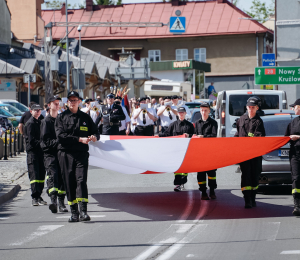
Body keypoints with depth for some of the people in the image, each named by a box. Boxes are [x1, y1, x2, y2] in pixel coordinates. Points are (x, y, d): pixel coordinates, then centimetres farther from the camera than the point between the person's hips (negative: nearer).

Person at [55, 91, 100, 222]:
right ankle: (74, 213, 6)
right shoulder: (61, 117, 7)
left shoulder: (85, 117, 14)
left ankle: (83, 211, -20)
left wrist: (94, 137, -6)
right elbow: (60, 135, -6)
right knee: (69, 183, 0)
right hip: (65, 153, 0)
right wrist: (79, 139, -14)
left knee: (81, 180, -14)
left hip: (82, 153, 0)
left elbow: (95, 132, 20)